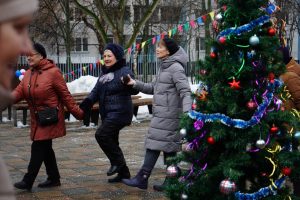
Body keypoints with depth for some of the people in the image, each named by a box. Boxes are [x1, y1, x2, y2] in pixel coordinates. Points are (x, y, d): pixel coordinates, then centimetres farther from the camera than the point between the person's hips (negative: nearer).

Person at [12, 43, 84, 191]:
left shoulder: (53, 72, -13)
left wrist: (77, 113, -9)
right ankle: (54, 178, 25)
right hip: (37, 118, 7)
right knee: (45, 148, 13)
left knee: (38, 147, -6)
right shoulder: (28, 74, 8)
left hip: (50, 118, -7)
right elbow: (19, 92, -1)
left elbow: (65, 95, -11)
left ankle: (28, 181, -1)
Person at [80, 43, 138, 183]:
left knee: (101, 135, -20)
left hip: (119, 112, -9)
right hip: (107, 114, 9)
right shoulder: (104, 73, 15)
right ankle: (123, 173, 23)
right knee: (111, 142, 12)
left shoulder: (124, 71, -10)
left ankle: (117, 162, -4)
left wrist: (129, 84, -43)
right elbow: (96, 90, 14)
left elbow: (134, 90, -21)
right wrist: (88, 101, -3)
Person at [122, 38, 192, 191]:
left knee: (155, 143, -6)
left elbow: (185, 91, -19)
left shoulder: (175, 68, -11)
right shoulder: (164, 67, 17)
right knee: (168, 146, 9)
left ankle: (142, 178, -2)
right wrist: (135, 84, 7)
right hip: (161, 114, 9)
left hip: (169, 114, -9)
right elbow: (153, 88, 20)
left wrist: (186, 112, -30)